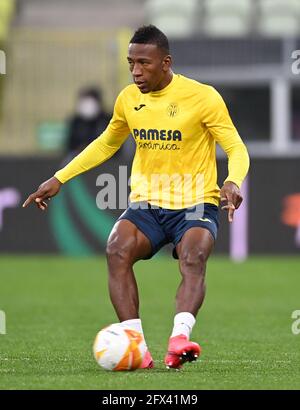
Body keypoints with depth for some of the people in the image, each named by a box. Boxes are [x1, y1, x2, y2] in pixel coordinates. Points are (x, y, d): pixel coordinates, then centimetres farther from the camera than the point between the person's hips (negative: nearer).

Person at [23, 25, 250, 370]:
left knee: (193, 260, -34)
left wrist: (232, 182, -30)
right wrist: (59, 178, 18)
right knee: (117, 250, -27)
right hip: (146, 205, 4)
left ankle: (179, 339, -50)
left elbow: (236, 149, -7)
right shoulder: (128, 99, 6)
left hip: (195, 204, -4)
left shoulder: (202, 96, -8)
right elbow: (106, 144, 24)